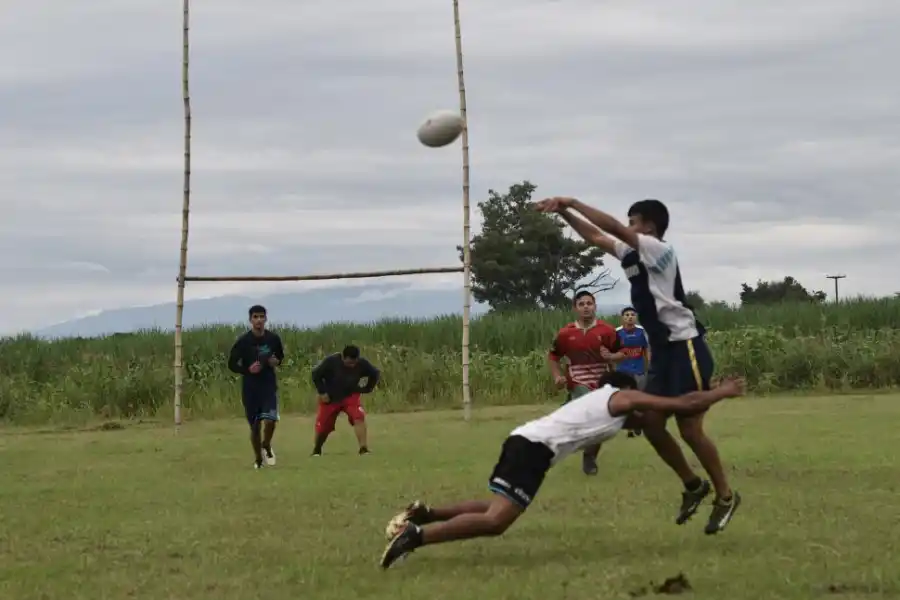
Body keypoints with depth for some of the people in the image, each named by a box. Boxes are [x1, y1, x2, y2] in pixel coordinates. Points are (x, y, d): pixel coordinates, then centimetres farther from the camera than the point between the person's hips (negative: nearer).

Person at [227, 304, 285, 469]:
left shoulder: (273, 338, -1)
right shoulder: (243, 341, -8)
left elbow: (281, 356, 16)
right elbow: (232, 364, -2)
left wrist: (277, 361, -7)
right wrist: (248, 370, -18)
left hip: (269, 385, 1)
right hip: (250, 388, -1)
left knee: (270, 420, -18)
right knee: (255, 425, 4)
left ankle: (266, 446, 13)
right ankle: (258, 459, 23)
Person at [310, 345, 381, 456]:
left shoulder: (362, 364, -16)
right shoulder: (331, 362, -23)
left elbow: (375, 374, 2)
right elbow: (316, 375, -10)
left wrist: (366, 389, -4)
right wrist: (322, 392, -13)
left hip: (350, 397, 1)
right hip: (330, 399, -1)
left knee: (359, 417, -27)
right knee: (322, 428, 4)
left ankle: (363, 448, -29)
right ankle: (316, 450, 34)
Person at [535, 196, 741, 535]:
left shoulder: (660, 250, -12)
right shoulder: (632, 254, 13)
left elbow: (613, 228, -21)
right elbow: (596, 237, 18)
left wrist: (571, 202, -19)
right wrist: (563, 213, 8)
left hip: (686, 348, -9)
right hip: (663, 350, 9)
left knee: (689, 429, -8)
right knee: (651, 423, 4)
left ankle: (725, 496, 6)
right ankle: (693, 486, 19)